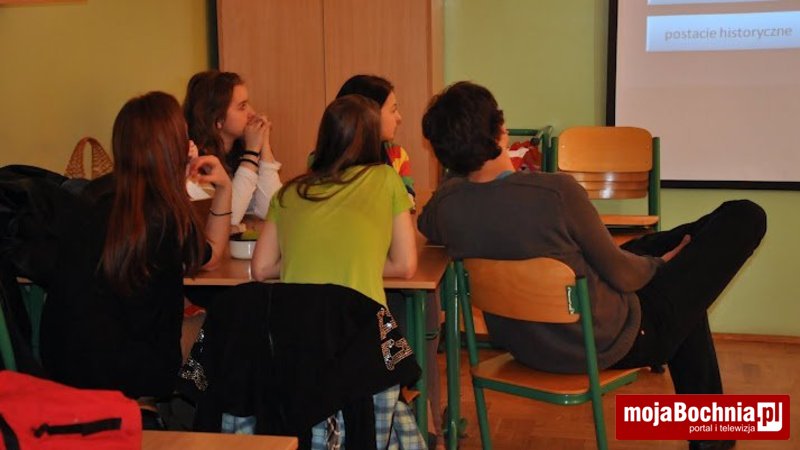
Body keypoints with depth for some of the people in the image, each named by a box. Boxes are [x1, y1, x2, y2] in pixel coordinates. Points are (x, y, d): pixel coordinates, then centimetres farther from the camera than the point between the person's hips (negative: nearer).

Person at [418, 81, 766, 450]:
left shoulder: (445, 204, -15)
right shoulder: (556, 191, -31)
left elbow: (425, 228, 12)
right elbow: (618, 273, -17)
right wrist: (659, 264, 5)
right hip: (602, 345, -7)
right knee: (745, 217, 1)